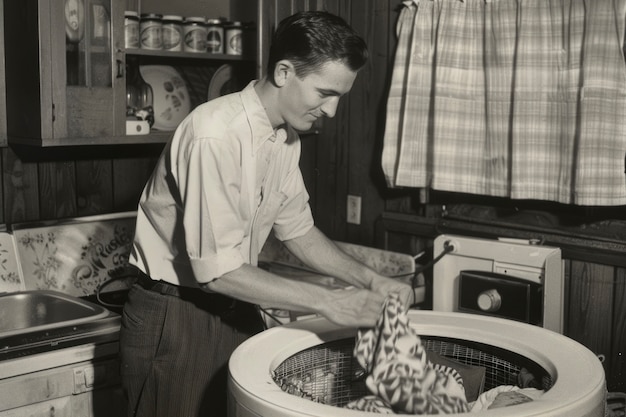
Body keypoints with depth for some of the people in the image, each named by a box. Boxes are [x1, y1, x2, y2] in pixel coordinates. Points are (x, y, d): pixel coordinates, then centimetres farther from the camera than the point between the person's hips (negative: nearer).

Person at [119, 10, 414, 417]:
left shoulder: (287, 137, 0)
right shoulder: (216, 136, -26)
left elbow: (298, 230, 10)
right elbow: (218, 271, -27)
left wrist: (370, 280, -3)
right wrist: (329, 301, -25)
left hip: (236, 308, 7)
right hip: (176, 317, -7)